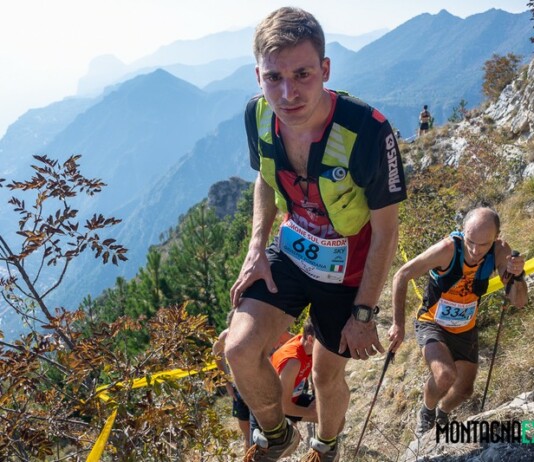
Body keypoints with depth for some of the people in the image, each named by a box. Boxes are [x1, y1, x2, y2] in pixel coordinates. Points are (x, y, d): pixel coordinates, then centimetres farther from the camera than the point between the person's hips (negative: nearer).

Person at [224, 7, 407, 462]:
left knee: (327, 376, 12)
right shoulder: (258, 115, -16)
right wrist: (257, 249, -5)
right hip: (289, 252, 3)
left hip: (347, 271, -3)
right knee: (240, 349, -15)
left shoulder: (369, 131, -31)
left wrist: (363, 313, -13)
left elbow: (386, 230, -18)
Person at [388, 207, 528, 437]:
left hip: (465, 330, 5)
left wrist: (517, 276, -36)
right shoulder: (448, 249, -33)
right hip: (432, 324, -5)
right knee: (445, 376, -31)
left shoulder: (500, 252, -21)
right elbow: (401, 276, -23)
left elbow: (519, 302, -16)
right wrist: (398, 324, -24)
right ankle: (427, 412, 3)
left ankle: (442, 413, 53)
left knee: (464, 390, 17)